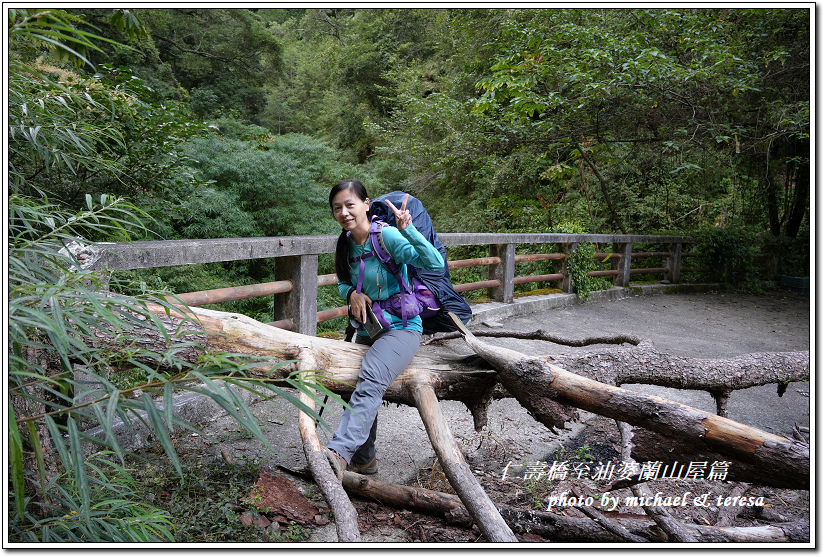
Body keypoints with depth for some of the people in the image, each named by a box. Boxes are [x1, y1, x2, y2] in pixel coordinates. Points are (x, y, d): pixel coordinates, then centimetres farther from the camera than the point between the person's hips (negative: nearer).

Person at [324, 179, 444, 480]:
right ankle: (363, 459, 34)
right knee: (360, 385, 16)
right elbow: (343, 282, 17)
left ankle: (339, 452, -42)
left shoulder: (387, 236, -17)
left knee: (371, 380, -33)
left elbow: (435, 264, -28)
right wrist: (351, 293, -6)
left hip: (402, 327, -8)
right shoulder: (346, 244, 4)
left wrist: (407, 229, -40)